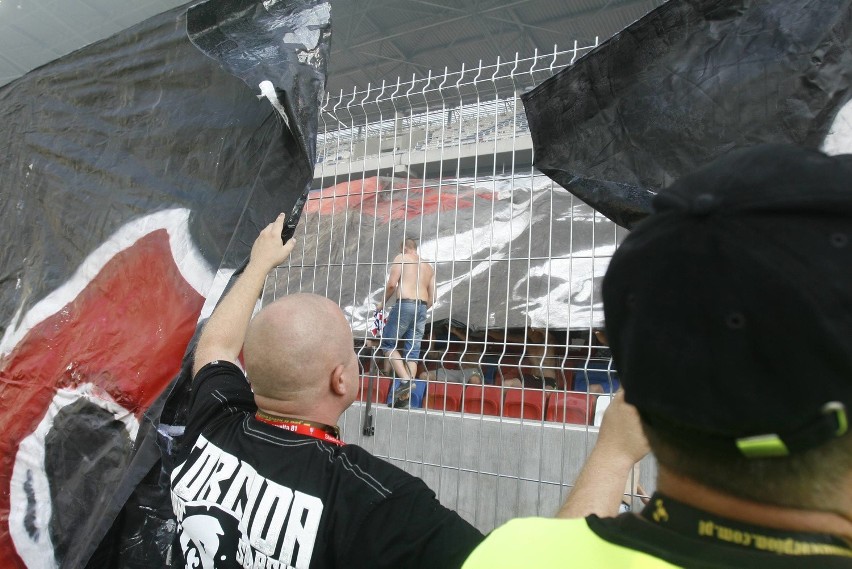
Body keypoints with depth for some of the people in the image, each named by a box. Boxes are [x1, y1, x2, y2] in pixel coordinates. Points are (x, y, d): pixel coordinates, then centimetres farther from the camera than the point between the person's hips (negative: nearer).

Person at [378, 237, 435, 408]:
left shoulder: (401, 258, 5)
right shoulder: (428, 266, 23)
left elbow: (391, 284, -7)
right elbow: (432, 297, 18)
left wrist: (383, 303, 7)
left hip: (405, 305, -6)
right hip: (422, 308, 6)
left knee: (387, 344, 7)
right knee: (413, 351, 5)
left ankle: (405, 379, -11)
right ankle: (405, 396, 2)